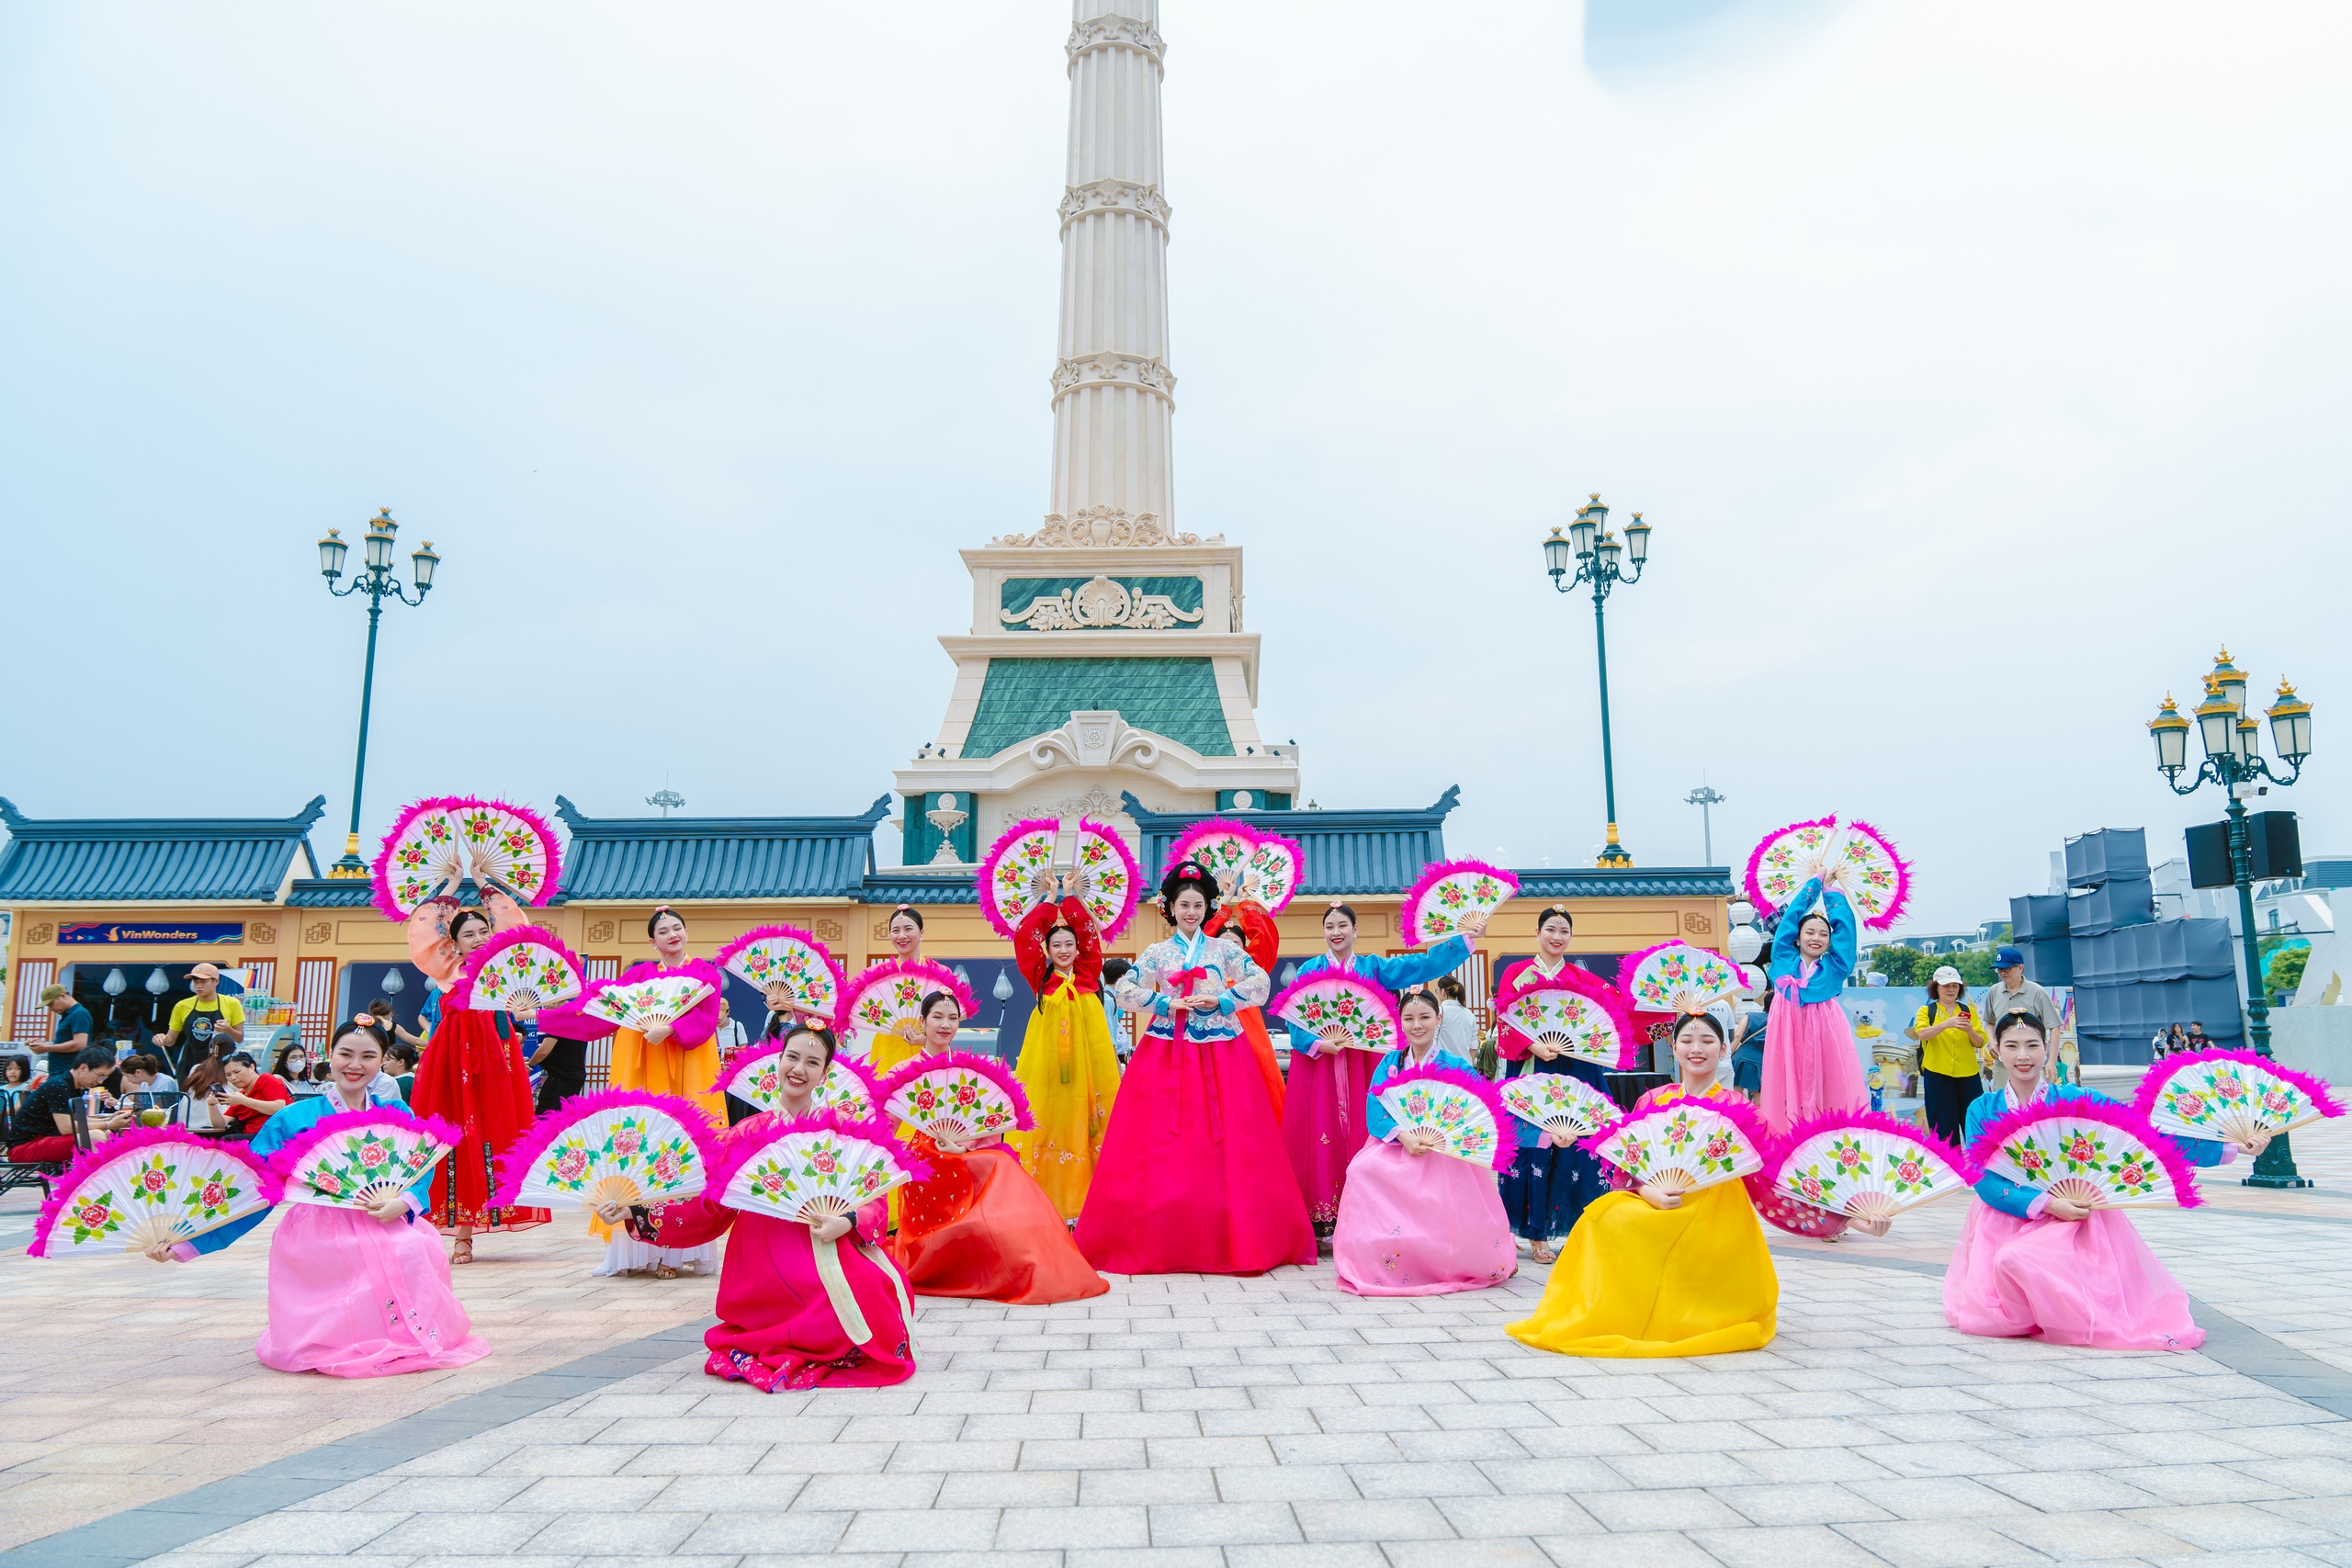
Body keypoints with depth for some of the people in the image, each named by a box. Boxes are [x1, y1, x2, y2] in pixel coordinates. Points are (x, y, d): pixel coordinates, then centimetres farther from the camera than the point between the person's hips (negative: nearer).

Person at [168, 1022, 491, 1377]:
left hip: (385, 1228, 3)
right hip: (319, 1238, -2)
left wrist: (403, 1202, -16)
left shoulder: (397, 1114, 10)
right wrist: (183, 1242, -5)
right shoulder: (293, 1120, 3)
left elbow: (422, 1169, 6)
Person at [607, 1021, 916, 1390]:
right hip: (766, 1273, -1)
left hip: (829, 1255, 1)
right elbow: (705, 1204, 10)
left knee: (871, 1292, -32)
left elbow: (873, 1202, 5)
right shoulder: (747, 1134, 13)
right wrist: (635, 1212, 0)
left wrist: (847, 1222, -16)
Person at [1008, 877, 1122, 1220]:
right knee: (1045, 1123, -3)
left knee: (1083, 1124, 0)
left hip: (1087, 1060, 1)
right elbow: (1025, 936, 3)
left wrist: (1070, 895, 14)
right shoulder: (1042, 980, 8)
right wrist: (1050, 898, 10)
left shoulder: (1088, 976, 11)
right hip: (1047, 1062, -1)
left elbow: (1089, 933, 7)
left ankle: (1083, 1203, 4)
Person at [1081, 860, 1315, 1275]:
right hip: (1168, 1054, 0)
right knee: (1162, 1146, -5)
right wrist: (1170, 1004, -9)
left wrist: (1220, 1000, -8)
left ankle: (1232, 1238, 4)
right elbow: (1126, 992, -2)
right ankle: (1163, 1241, 3)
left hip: (1221, 1055, 1)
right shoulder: (1157, 952, 7)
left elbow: (1261, 985, 1)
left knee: (1228, 1144, -4)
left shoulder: (1224, 948, 9)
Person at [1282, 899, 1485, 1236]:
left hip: (1361, 1065, 2)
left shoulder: (1374, 967, 13)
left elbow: (1425, 964, 6)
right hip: (1317, 1061, -1)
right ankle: (1318, 1216, 0)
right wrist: (1319, 1044, -19)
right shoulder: (1310, 970, 7)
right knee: (1317, 1135, -5)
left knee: (1361, 1133, -3)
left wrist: (1466, 936, 0)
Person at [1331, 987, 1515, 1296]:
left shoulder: (1456, 1065, 1)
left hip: (1445, 1153, -2)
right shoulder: (1390, 1062, 9)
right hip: (1395, 1146, 2)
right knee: (1363, 1170, -29)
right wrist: (1404, 1136, -19)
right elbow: (1374, 1111, -1)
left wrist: (1437, 1136, -24)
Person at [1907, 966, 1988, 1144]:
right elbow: (1921, 1034, -15)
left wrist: (1970, 1030, -18)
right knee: (1943, 1126, 2)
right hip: (1937, 1075, -2)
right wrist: (1946, 1024, -30)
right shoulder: (1926, 1011, 5)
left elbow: (1980, 1043, 3)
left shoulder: (1969, 1011, 12)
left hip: (1967, 1075, 2)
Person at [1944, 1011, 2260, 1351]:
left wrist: (2230, 1147, -12)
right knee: (1978, 1317, -16)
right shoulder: (1982, 1110, 1)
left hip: (2070, 1217, -2)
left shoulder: (2076, 1100, -1)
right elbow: (1983, 1178, -7)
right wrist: (2045, 1203, -19)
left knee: (2015, 1258, -35)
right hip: (2005, 1218, 2)